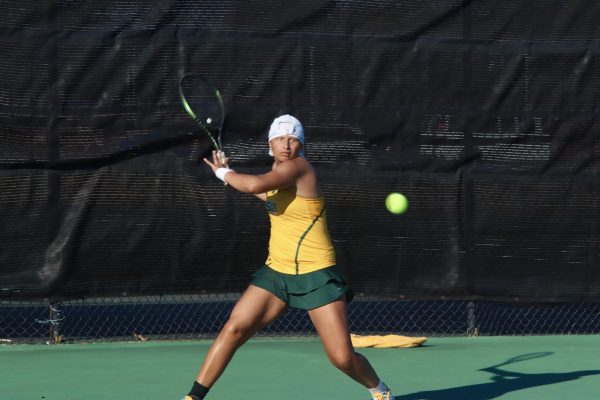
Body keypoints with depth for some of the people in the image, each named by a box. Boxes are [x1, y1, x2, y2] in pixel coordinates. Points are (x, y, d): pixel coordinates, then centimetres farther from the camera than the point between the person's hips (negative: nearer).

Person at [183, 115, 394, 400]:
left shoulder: (298, 167, -15)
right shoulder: (278, 171, 9)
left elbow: (256, 185, -33)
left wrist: (224, 173, -14)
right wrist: (229, 176, 24)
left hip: (316, 276, -7)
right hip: (276, 272, 7)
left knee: (343, 358, -9)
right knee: (233, 329, -11)